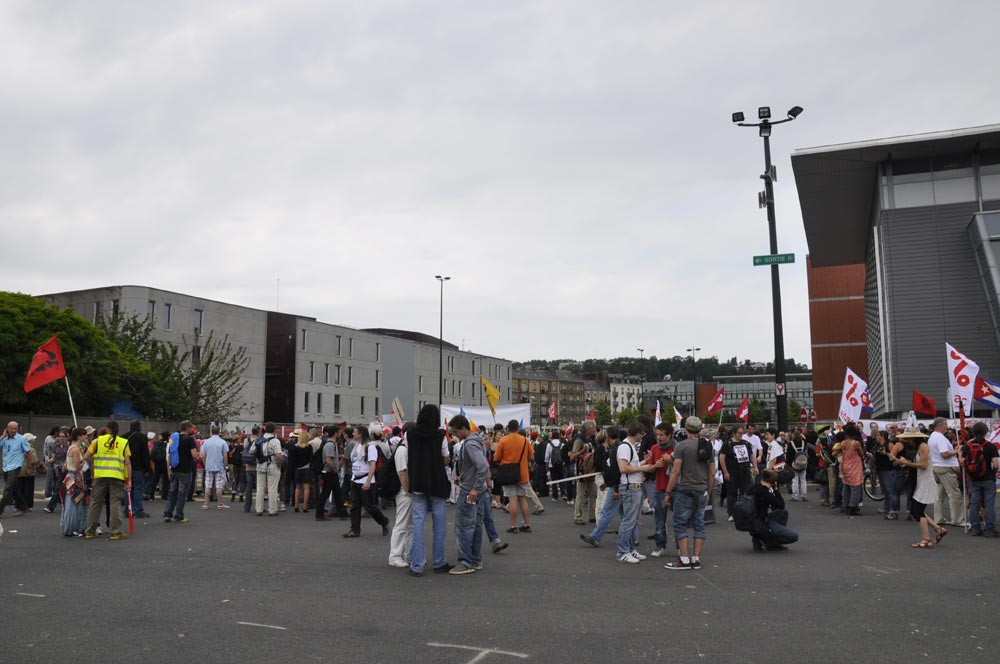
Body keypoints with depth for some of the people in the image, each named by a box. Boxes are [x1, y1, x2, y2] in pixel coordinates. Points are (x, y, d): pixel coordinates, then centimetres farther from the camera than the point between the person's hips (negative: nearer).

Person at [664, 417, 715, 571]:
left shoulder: (681, 446, -9)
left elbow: (676, 472, -13)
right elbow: (712, 473, 11)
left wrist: (668, 492, -6)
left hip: (685, 491, -6)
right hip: (702, 492, 6)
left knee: (680, 524, 0)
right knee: (699, 525, 9)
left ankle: (684, 560, -2)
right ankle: (696, 559, 11)